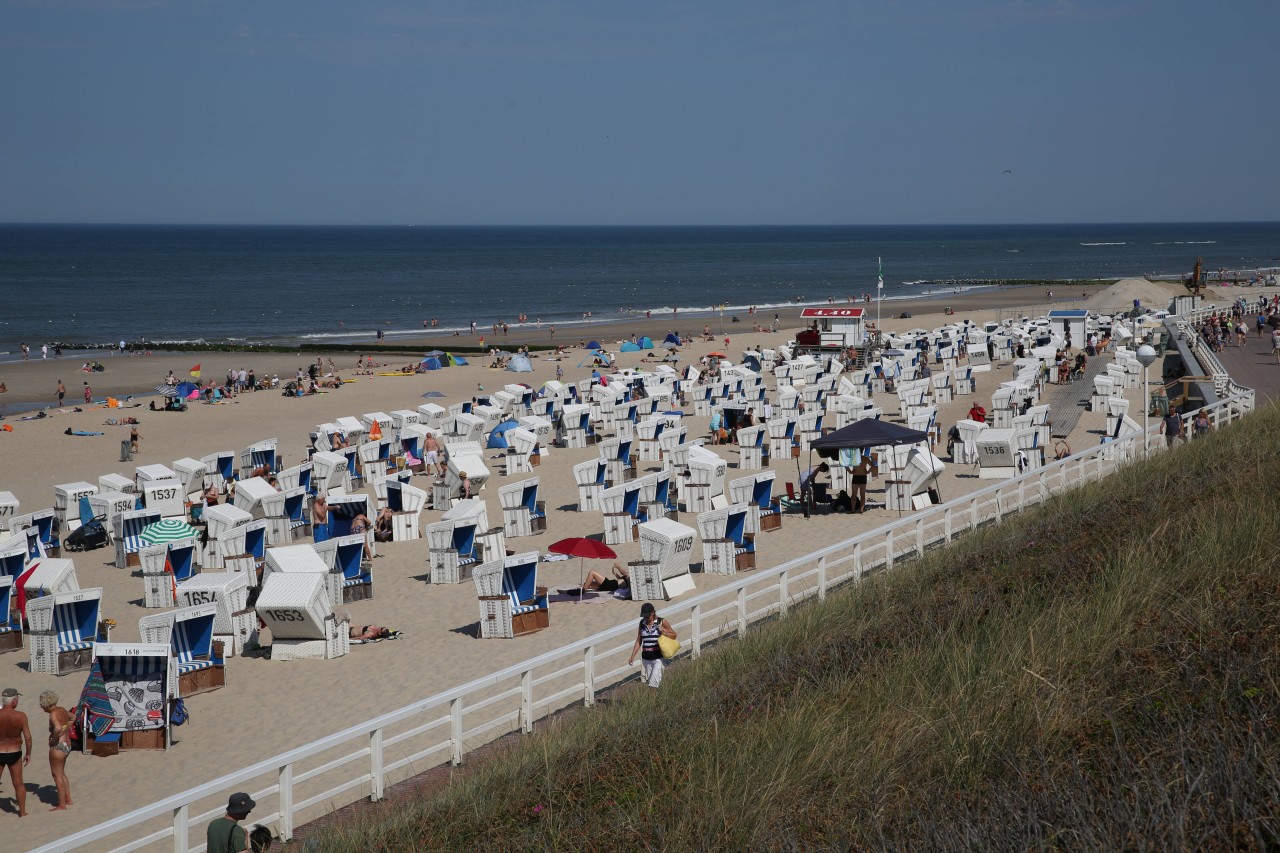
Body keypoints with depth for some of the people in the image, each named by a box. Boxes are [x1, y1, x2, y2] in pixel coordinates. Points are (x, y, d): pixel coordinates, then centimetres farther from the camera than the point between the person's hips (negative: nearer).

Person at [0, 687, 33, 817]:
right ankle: (22, 812, 25)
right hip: (15, 753, 1)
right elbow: (28, 737, -9)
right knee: (18, 784, 17)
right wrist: (28, 753, 5)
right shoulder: (21, 716, -13)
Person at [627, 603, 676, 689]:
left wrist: (664, 632, -15)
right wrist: (632, 656, 9)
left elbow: (674, 635, 5)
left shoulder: (661, 622, -3)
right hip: (646, 658, 5)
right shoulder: (642, 623, 8)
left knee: (653, 683, -14)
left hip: (659, 657, -5)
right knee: (648, 681, 7)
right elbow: (639, 641, 14)